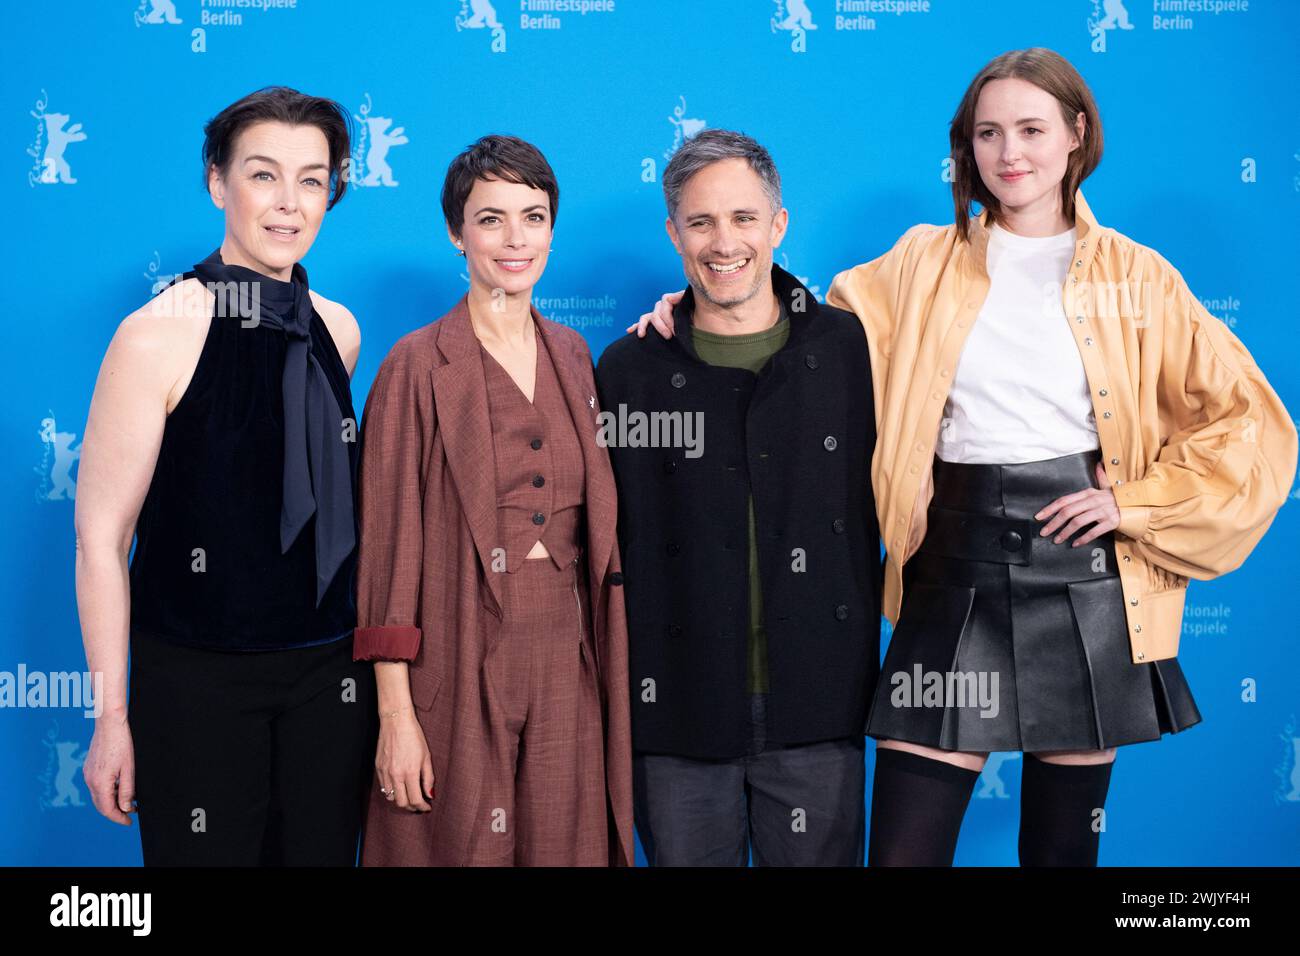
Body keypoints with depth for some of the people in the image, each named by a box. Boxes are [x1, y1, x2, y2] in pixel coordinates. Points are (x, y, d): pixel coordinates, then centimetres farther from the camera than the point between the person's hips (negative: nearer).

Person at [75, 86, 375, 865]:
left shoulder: (338, 331, 3)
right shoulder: (158, 335, -12)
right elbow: (101, 536, -11)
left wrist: (366, 654, 13)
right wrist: (113, 715, -10)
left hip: (331, 675, 5)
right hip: (197, 680, -4)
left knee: (323, 850, 13)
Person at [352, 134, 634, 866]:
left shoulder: (572, 355, 9)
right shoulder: (420, 365, -7)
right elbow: (390, 545, -9)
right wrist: (395, 712, -12)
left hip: (568, 668, 5)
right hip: (461, 674, -4)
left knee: (565, 845, 12)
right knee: (461, 847, 6)